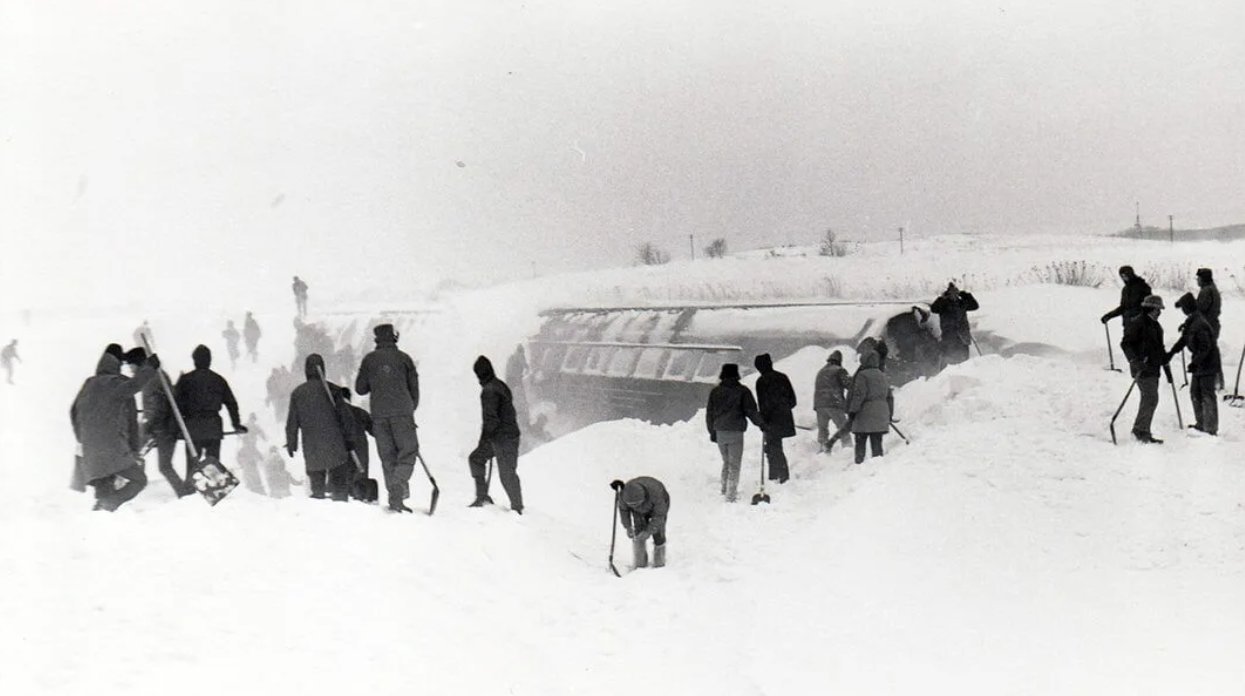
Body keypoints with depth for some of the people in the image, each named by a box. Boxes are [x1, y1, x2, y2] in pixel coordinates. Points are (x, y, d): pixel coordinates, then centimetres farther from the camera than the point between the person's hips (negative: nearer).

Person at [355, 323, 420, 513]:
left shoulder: (369, 359, 8)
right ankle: (399, 484, -21)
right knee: (408, 451, 3)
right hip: (402, 411, -2)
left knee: (387, 456, 7)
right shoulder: (404, 358, 5)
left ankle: (394, 497, 2)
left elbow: (360, 389, 11)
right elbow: (414, 388, 9)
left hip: (379, 414, 2)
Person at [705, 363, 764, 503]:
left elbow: (709, 413, 10)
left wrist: (712, 431, 20)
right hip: (735, 432, -4)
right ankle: (731, 495, -2)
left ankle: (725, 489, 26)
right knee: (734, 464, 1)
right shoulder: (742, 391, -6)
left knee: (726, 462, 21)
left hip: (720, 432, 4)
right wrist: (761, 424, 4)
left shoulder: (715, 392, 6)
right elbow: (751, 410, -8)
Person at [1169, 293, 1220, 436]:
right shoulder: (1191, 322, 7)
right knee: (1195, 393, 17)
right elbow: (1183, 340, 17)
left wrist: (1195, 362, -26)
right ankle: (1201, 424, 28)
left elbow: (1205, 347, -25)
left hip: (1208, 364, -10)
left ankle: (1210, 429, 0)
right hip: (1199, 364, 10)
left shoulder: (1200, 324, -24)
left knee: (1207, 396, -5)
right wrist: (1171, 353, 12)